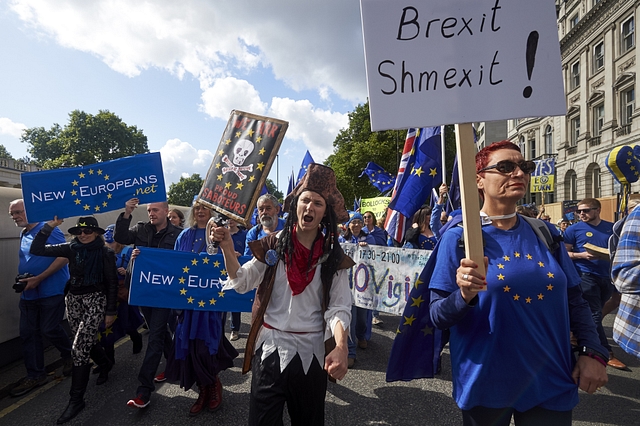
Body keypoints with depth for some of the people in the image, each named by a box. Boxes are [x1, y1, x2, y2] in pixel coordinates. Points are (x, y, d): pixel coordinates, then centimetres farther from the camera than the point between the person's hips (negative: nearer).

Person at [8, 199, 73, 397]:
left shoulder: (48, 229, -12)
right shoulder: (23, 235, 13)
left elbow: (64, 257, -20)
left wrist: (38, 279, -21)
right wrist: (22, 280, 4)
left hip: (51, 291, -8)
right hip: (28, 293, 8)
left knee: (49, 330, -1)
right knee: (28, 334, 8)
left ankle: (69, 355, 27)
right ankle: (35, 375, 20)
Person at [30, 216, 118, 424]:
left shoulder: (105, 253, -9)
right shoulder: (71, 249, 1)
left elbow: (112, 283, -6)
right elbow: (36, 249, -5)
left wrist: (111, 311, -6)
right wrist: (49, 226, -14)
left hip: (96, 300, -5)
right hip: (74, 300, 5)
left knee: (79, 348, -9)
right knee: (87, 342, 18)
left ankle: (76, 399, 4)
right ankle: (105, 364, 48)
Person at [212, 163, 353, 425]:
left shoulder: (333, 257, -4)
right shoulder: (274, 246, -3)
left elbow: (338, 308, -9)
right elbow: (242, 283, -6)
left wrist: (341, 347, -26)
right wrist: (227, 248, -21)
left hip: (311, 351, 1)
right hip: (270, 348, 0)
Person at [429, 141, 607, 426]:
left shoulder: (545, 233, 2)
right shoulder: (458, 239, -11)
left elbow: (574, 301, 11)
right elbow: (438, 316, -12)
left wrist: (593, 352, -1)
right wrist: (464, 296, -31)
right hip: (486, 384, -3)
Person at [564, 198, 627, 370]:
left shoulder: (611, 227, 9)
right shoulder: (574, 229, -3)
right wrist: (582, 255, -20)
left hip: (607, 277, 5)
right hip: (586, 276, -5)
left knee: (595, 314, 16)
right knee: (595, 315, -4)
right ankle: (607, 353, 3)